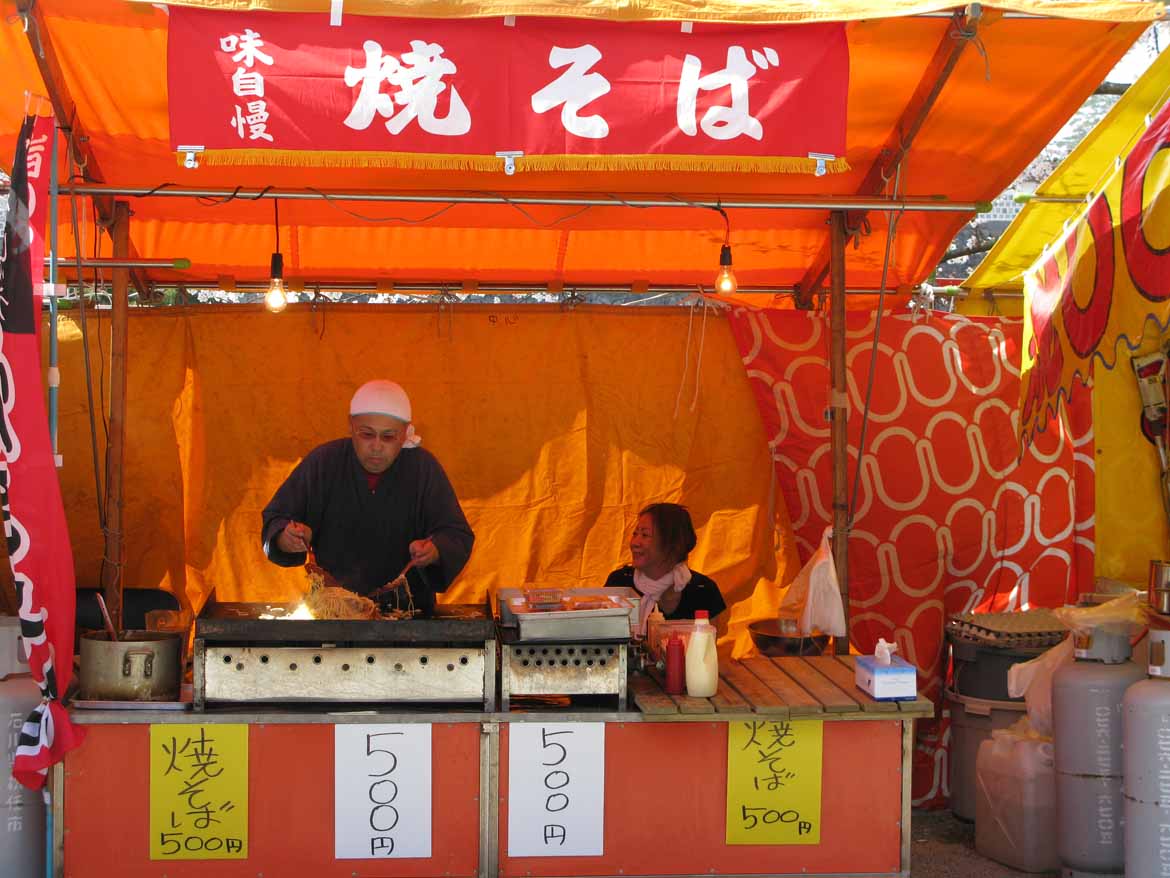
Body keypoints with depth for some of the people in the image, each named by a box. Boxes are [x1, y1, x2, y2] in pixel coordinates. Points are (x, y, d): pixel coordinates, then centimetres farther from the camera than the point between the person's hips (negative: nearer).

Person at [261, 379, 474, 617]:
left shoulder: (423, 467, 0)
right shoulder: (322, 462, 1)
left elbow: (458, 536, -1)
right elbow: (274, 521, 6)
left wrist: (433, 552, -24)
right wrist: (288, 539, -17)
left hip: (410, 610, 0)